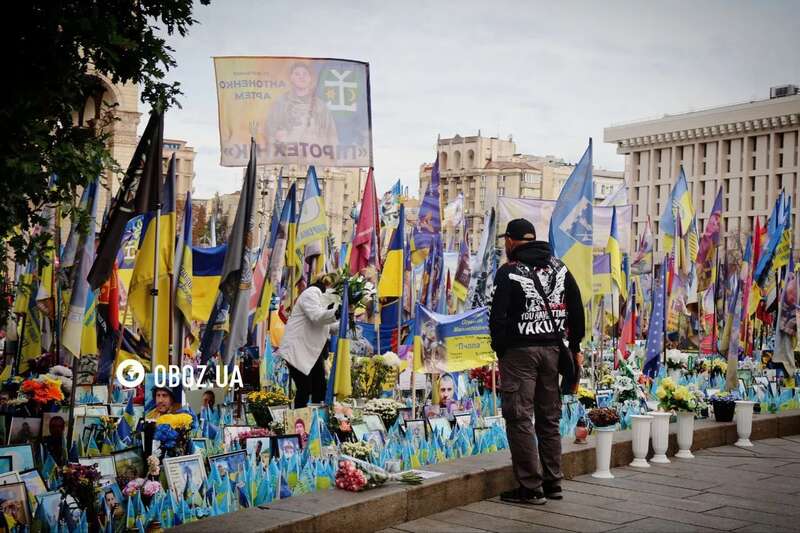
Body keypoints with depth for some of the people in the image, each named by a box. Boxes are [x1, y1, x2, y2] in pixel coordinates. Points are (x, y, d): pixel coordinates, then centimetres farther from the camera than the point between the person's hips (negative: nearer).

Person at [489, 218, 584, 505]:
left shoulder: (509, 272, -7)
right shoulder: (559, 268, 10)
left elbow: (498, 317, -11)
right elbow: (576, 309, 12)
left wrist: (500, 349, 1)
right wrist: (575, 346, 17)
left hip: (519, 351, -6)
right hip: (552, 349, 6)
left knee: (520, 419, -2)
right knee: (549, 418, 14)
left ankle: (531, 487, -3)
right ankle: (553, 483, 19)